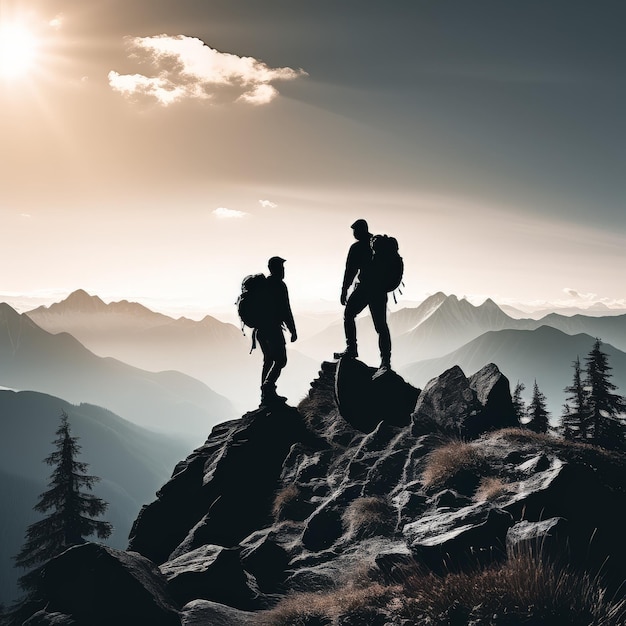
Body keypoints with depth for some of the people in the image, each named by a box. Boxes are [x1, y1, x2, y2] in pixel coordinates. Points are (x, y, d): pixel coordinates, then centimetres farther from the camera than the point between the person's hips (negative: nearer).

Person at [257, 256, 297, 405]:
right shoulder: (279, 285, -11)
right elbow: (285, 309, -14)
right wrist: (293, 330, -9)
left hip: (260, 329, 9)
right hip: (273, 329, -9)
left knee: (268, 360, 15)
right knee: (280, 360, -4)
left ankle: (267, 393, 15)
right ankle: (267, 389, -15)